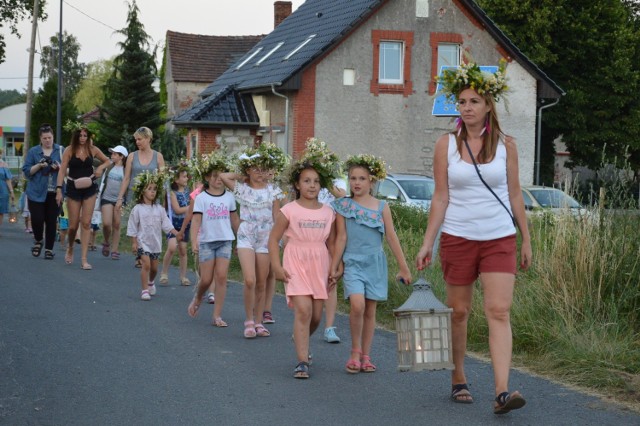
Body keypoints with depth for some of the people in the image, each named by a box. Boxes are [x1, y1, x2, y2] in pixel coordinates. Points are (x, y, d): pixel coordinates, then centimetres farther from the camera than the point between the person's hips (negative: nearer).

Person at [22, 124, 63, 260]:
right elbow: (26, 171, 2)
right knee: (37, 219, -7)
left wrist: (59, 167, -14)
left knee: (51, 221, 0)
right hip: (37, 192, 0)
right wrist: (39, 165, -13)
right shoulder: (33, 152, 5)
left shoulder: (60, 151, 6)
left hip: (54, 193, 0)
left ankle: (49, 249, 11)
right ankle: (38, 242, 20)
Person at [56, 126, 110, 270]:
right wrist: (59, 190, -15)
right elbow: (62, 171, -7)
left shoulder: (92, 150, 2)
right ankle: (70, 249, 34)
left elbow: (107, 161, 17)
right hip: (73, 189, -1)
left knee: (86, 223, -4)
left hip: (89, 189, 1)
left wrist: (100, 168, -5)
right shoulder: (69, 150, -5)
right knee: (73, 225, 3)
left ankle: (84, 259, -3)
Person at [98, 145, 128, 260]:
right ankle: (106, 243, 15)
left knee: (116, 225, 2)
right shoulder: (109, 165, 7)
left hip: (119, 199, -1)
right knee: (106, 223, -12)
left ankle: (115, 250, 9)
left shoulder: (126, 170, 0)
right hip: (106, 198, 1)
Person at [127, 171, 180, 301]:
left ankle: (151, 282, 42)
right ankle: (145, 290, -9)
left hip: (156, 242, 4)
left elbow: (166, 224, 3)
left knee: (154, 267, 12)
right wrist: (134, 242, -6)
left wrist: (176, 233, -10)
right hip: (143, 242, -4)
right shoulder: (138, 209, -6)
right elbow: (132, 227, -3)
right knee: (146, 264, -16)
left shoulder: (159, 209, 4)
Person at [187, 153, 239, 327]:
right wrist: (194, 242, -18)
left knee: (221, 276, -7)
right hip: (206, 241, -2)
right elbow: (196, 221, -8)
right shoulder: (201, 198, -3)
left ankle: (217, 315, -2)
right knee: (206, 279, 0)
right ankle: (197, 299, 32)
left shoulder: (229, 197, 6)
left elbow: (235, 219, 13)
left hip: (225, 240, 2)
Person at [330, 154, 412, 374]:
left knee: (370, 310, 5)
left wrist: (403, 267, 6)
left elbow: (392, 238, 5)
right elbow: (341, 238, 3)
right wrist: (334, 266, 3)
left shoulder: (381, 207, 4)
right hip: (353, 262, -2)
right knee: (357, 305, -20)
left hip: (375, 262, 2)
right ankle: (355, 351, -2)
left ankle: (365, 356, 16)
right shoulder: (343, 206, 1)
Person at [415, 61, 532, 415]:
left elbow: (514, 196, 8)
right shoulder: (446, 144, 1)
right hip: (457, 237, 0)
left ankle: (502, 392, -19)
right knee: (458, 311, 9)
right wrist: (427, 242, -4)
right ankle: (458, 380, 25)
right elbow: (441, 197, 1)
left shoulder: (505, 145, 3)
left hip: (499, 239, 0)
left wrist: (526, 240, 8)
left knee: (499, 311, -11)